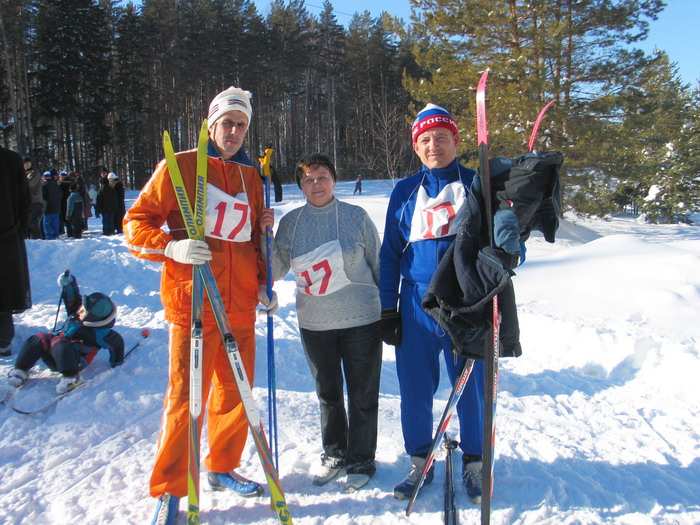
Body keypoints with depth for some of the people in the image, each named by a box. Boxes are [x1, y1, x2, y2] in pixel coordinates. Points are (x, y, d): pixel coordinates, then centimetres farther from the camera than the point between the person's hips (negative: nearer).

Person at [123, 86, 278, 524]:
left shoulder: (252, 178, 15)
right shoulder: (180, 167, -1)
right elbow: (136, 223, -1)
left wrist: (263, 285, 10)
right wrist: (171, 246, -20)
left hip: (240, 306, 5)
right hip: (193, 303, -5)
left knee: (235, 393, 13)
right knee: (185, 397, -2)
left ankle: (223, 467, 34)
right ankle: (169, 489, 16)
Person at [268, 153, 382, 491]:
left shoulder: (356, 216, -4)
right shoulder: (290, 222, 3)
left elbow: (378, 264, 2)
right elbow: (277, 270, 2)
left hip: (361, 320, -3)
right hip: (314, 323, 3)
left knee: (362, 395, 7)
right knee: (327, 393, 17)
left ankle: (361, 461, 25)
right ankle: (334, 454, 36)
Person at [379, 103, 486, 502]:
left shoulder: (476, 184, 6)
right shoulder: (406, 192, 10)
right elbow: (390, 253, 11)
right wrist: (388, 309, 7)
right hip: (416, 304, 2)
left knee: (472, 386, 6)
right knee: (415, 389, 7)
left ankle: (474, 464, 27)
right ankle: (420, 462, 28)